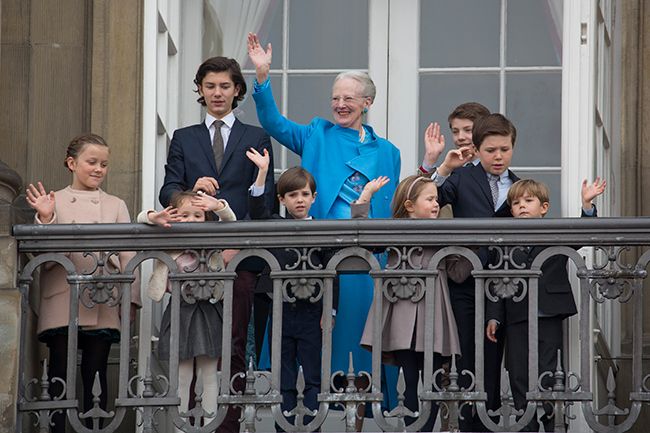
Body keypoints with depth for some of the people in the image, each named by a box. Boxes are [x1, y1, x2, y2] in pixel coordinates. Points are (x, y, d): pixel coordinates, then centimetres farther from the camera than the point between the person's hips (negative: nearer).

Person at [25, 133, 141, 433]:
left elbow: (128, 254, 10)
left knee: (95, 374, 2)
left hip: (103, 306, 2)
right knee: (60, 372, -3)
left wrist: (131, 299, 2)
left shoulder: (116, 206, 14)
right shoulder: (54, 202, 7)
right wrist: (45, 219, -15)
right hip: (62, 304, -2)